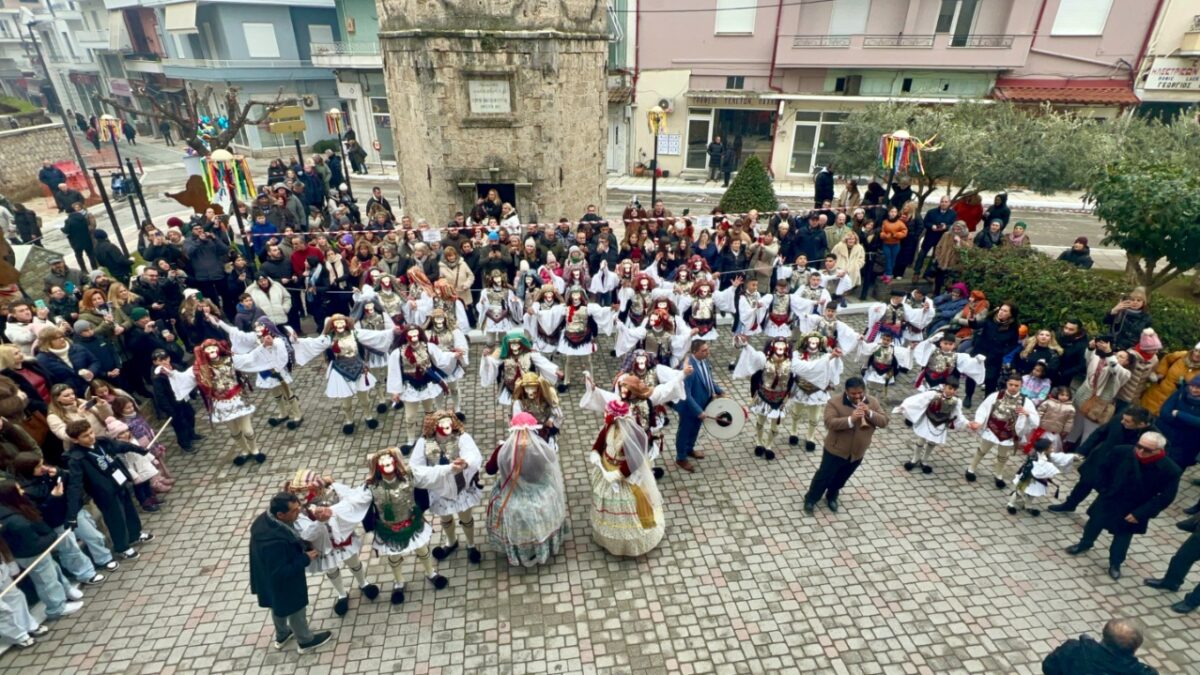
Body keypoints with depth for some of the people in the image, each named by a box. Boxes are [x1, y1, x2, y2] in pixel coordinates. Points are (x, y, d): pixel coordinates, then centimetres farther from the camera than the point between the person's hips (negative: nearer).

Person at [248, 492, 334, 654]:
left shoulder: (264, 519, -16)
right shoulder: (275, 541, -44)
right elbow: (281, 572, -33)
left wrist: (301, 547, 0)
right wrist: (305, 559, -25)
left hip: (270, 580, 8)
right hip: (282, 585, -8)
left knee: (279, 608, 33)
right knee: (295, 611, 19)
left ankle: (281, 636, 58)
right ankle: (305, 641, 44)